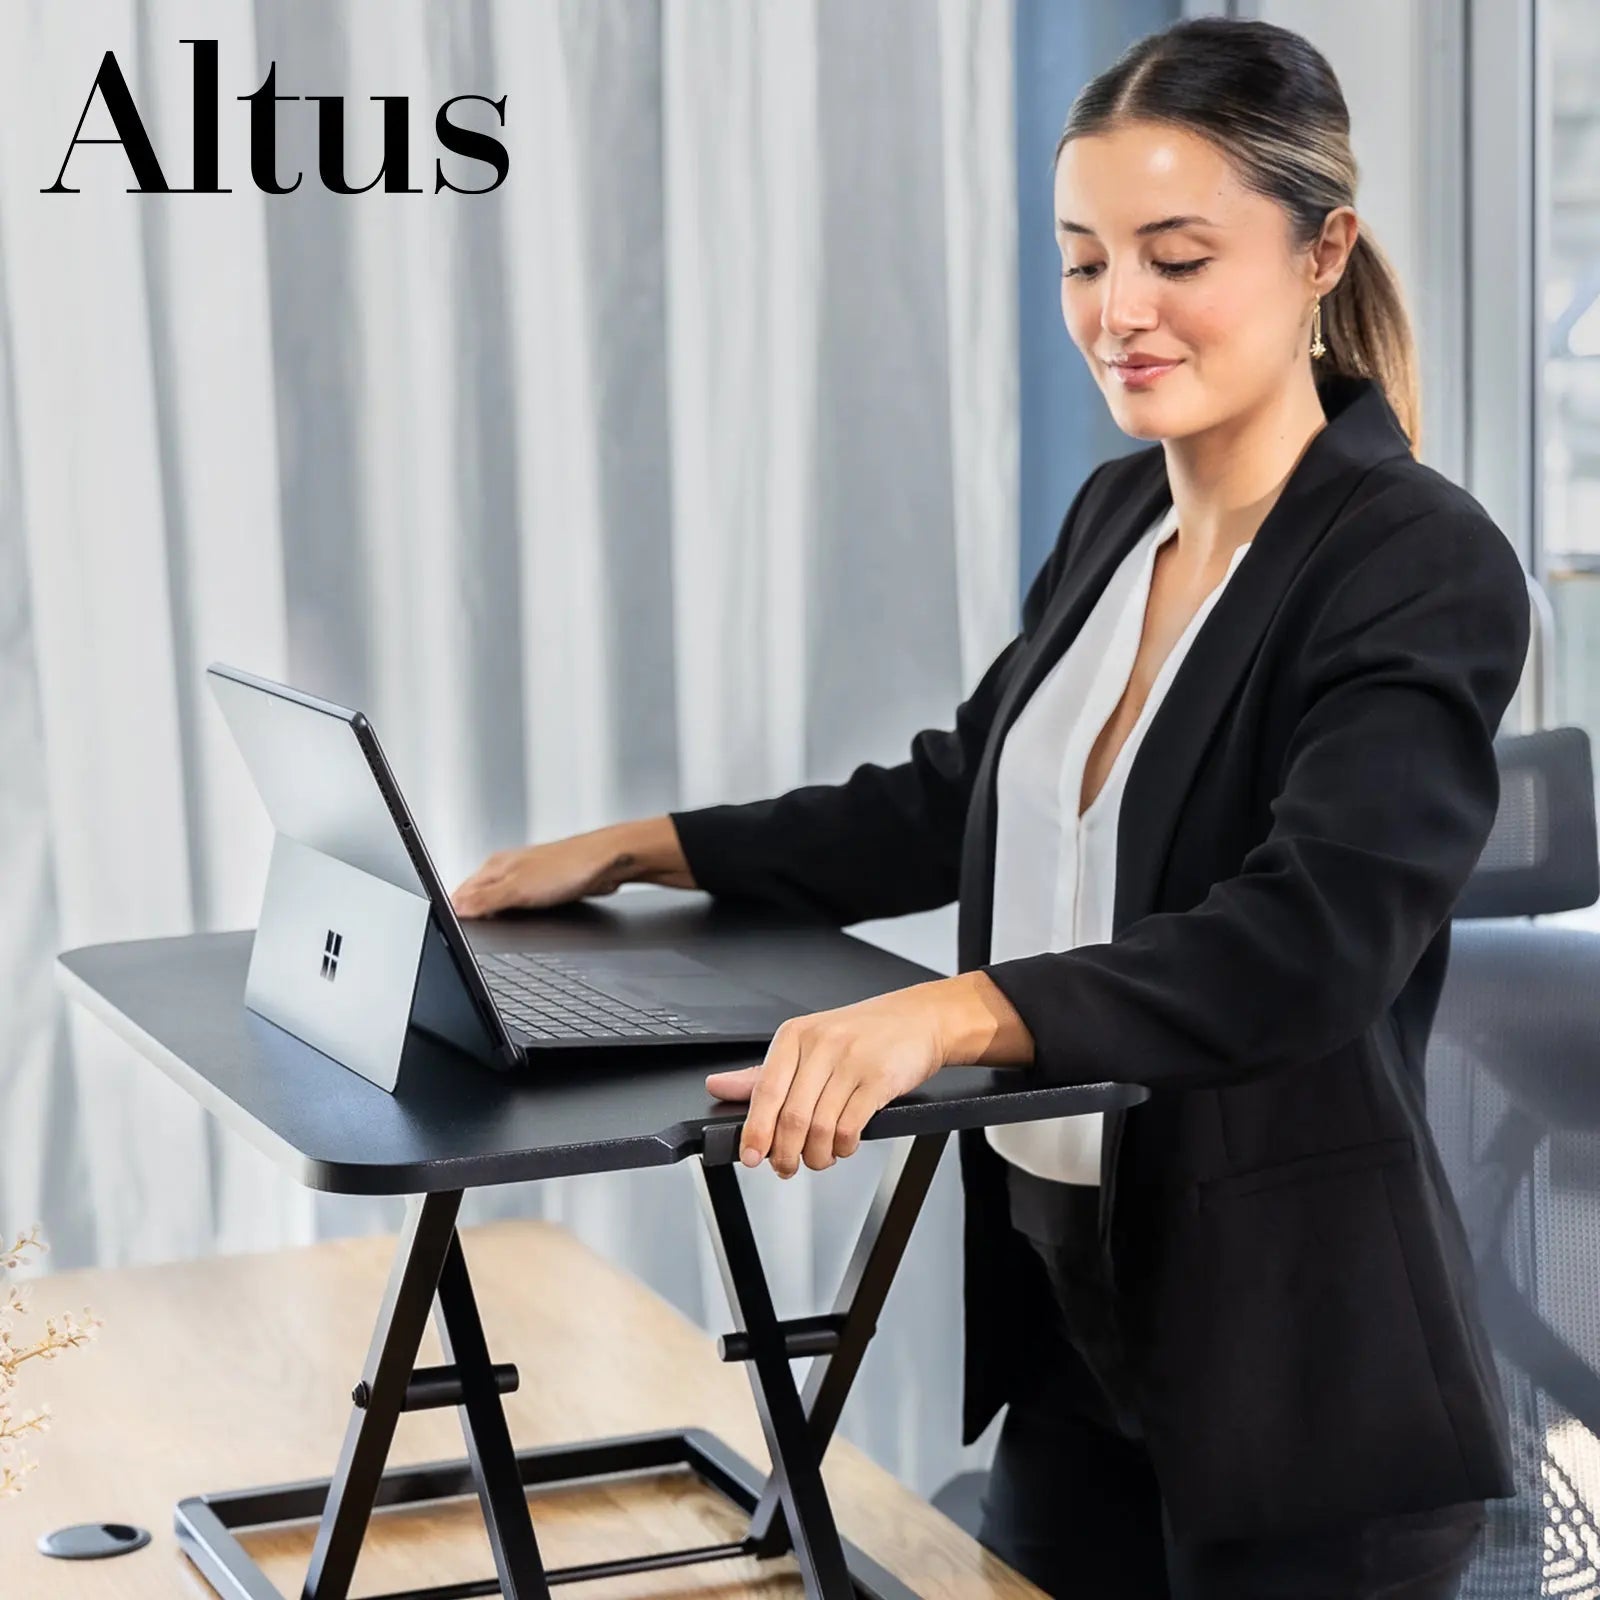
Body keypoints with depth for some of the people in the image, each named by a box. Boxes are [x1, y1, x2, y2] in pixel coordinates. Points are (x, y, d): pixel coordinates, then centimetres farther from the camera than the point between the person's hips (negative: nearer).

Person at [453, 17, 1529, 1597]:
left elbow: (1307, 940, -29)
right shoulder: (1115, 517, 7)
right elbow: (956, 801, 18)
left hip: (1296, 1361, -7)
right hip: (1068, 1306, 7)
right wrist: (634, 850, 11)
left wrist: (949, 1015, -42)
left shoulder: (1425, 566, -17)